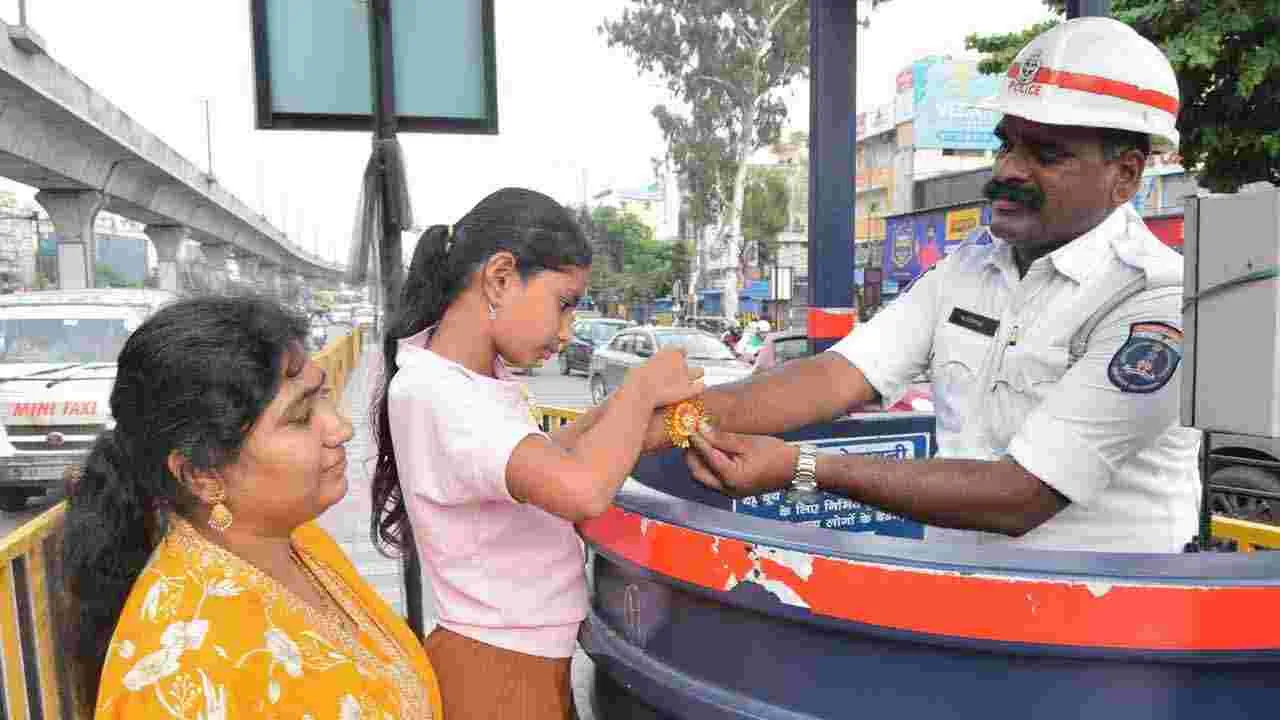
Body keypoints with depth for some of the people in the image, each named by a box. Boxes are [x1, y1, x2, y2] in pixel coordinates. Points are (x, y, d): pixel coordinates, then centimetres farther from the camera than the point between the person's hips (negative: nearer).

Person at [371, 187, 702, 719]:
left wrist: (626, 406, -1)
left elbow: (543, 464, 13)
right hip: (492, 674, -9)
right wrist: (641, 388, -23)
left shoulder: (484, 374, 2)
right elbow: (581, 490, -40)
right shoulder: (430, 393, -27)